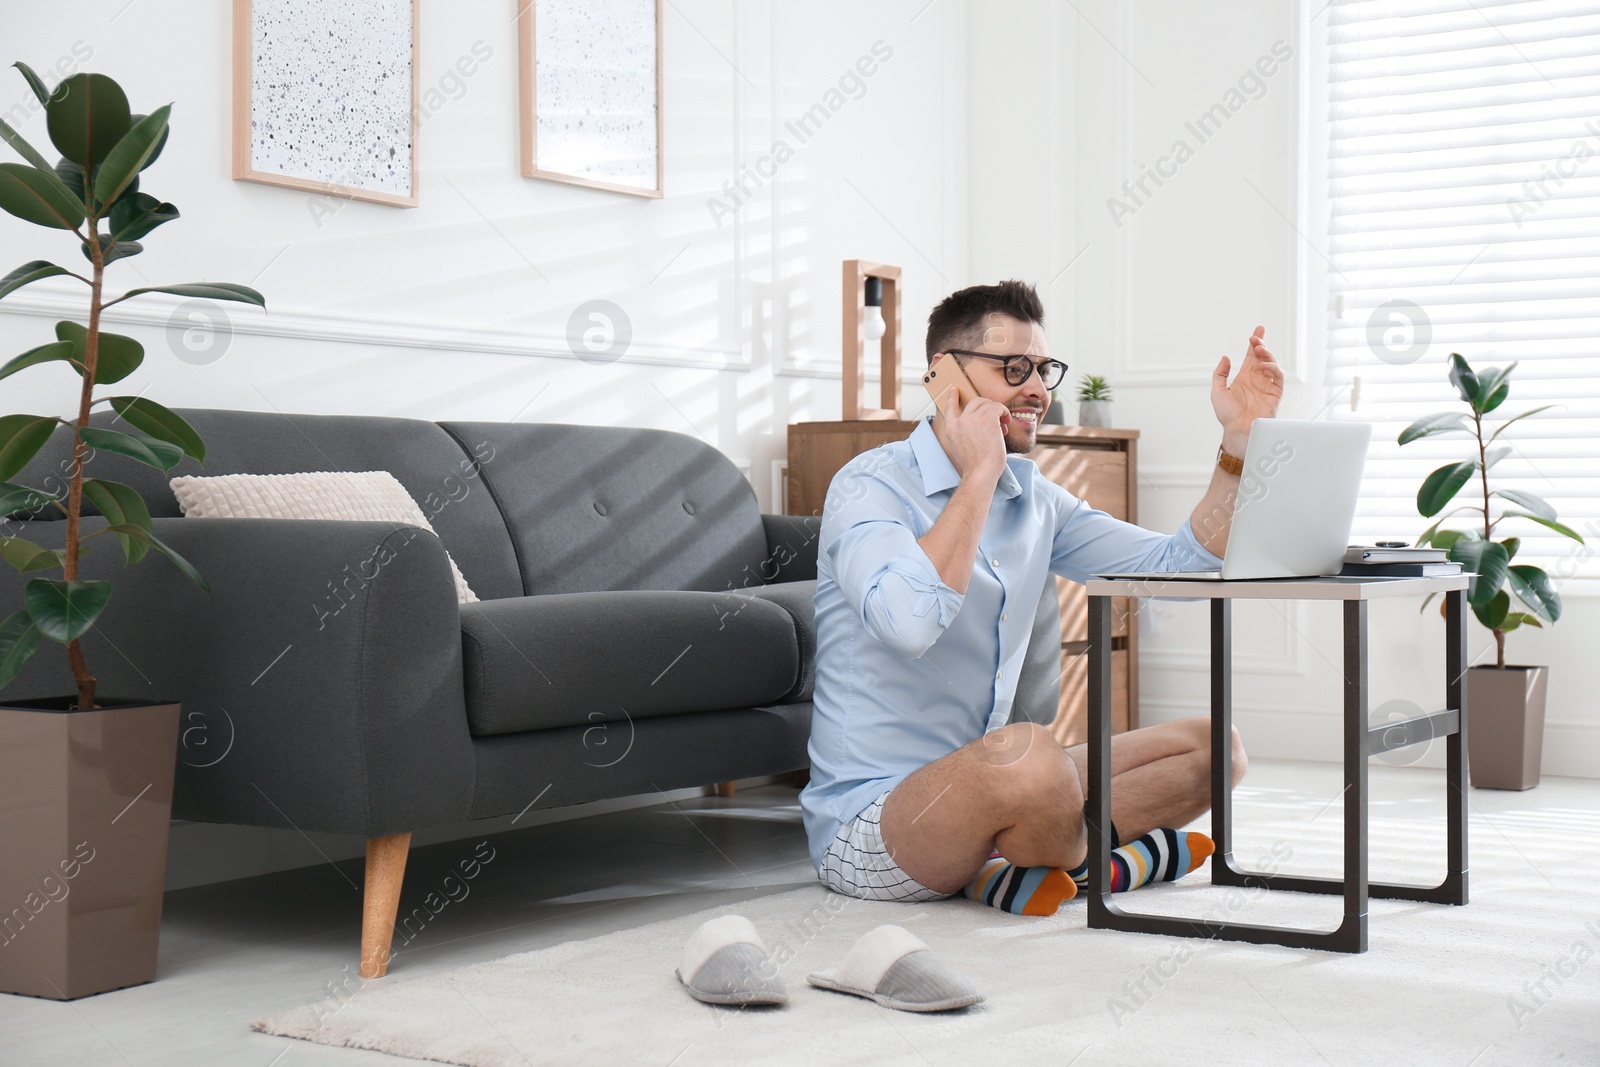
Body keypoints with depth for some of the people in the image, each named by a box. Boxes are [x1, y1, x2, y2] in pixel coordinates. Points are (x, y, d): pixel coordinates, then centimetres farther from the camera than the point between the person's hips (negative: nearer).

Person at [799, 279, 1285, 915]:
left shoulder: (1035, 499, 11)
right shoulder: (872, 486, -12)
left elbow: (1177, 563, 9)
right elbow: (908, 621, -33)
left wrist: (1239, 441, -1)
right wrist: (980, 475, -22)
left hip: (982, 792, 9)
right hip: (868, 819, -8)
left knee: (1213, 746, 4)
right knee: (1026, 752, -39)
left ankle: (1022, 864, -12)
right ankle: (1078, 860, -4)